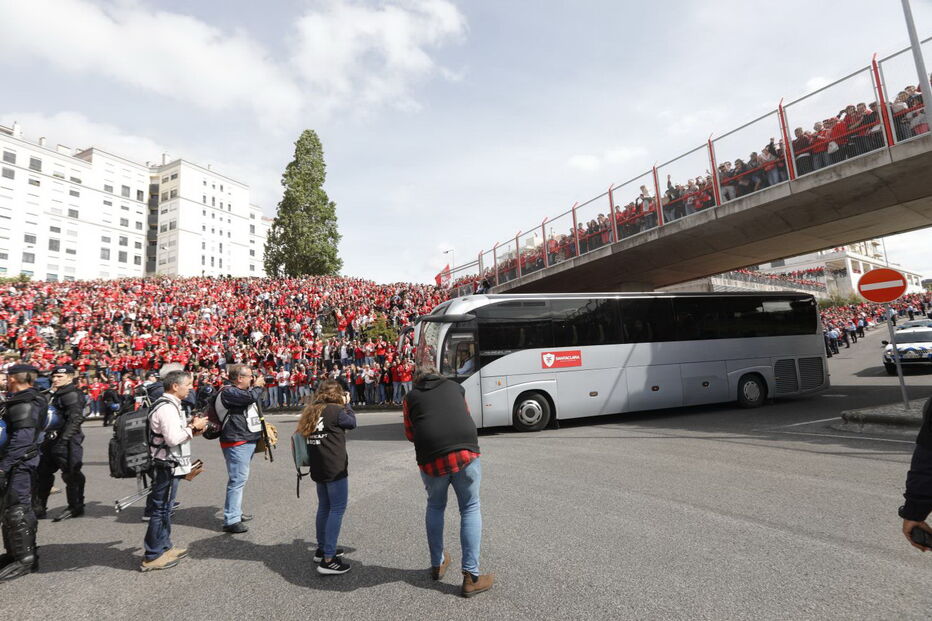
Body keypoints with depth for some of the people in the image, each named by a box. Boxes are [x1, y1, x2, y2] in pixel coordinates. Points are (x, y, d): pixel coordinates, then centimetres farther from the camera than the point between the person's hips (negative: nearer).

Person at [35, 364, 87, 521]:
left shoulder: (72, 395, -14)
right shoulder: (55, 394, 18)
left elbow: (75, 419, -23)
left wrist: (64, 438, -27)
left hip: (67, 442, -10)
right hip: (53, 441, 10)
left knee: (71, 474, -1)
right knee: (43, 473, 14)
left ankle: (75, 507, 10)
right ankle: (39, 508, 25)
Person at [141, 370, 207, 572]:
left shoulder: (169, 405, 13)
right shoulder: (167, 408, -21)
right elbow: (173, 438, -27)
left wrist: (190, 429, 7)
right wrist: (193, 428, -14)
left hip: (168, 465, 11)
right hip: (167, 466, -11)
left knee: (164, 508, 19)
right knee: (161, 509, 0)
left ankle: (164, 548, 31)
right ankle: (152, 556, 11)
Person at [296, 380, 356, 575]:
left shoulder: (311, 411, 7)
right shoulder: (336, 410, -12)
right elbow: (352, 422, 1)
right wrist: (346, 404, 15)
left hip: (318, 468, 8)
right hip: (335, 468, -8)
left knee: (324, 507, 19)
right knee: (337, 509, -1)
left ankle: (322, 549, 31)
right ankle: (328, 559, -1)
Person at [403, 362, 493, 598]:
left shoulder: (411, 396, 14)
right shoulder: (454, 386, 18)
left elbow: (410, 434, 19)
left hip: (431, 459, 1)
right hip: (465, 452, 0)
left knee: (435, 506, 24)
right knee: (470, 509, 12)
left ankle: (437, 565, 35)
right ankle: (471, 576, 8)